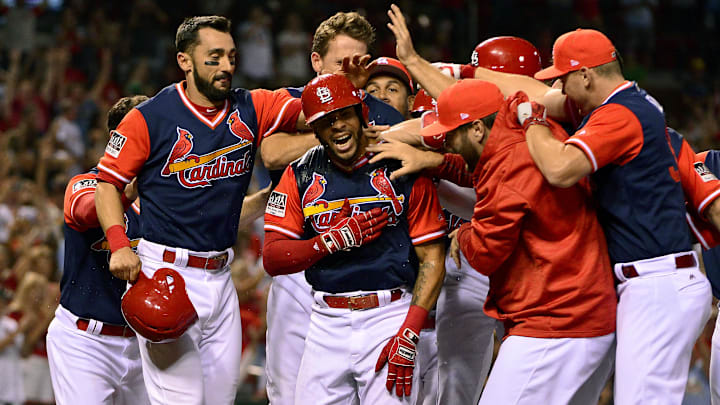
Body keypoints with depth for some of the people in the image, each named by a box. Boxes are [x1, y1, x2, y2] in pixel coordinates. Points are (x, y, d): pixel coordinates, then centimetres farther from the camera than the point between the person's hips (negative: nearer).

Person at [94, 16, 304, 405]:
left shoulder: (250, 109, 6)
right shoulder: (149, 118, -7)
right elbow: (107, 182, -1)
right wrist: (119, 245, -16)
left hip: (220, 277, 6)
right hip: (165, 272, -6)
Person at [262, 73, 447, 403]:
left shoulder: (402, 171, -2)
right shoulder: (301, 177, 7)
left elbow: (432, 261, -3)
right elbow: (272, 259, 1)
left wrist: (408, 337, -13)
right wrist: (337, 239, -14)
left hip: (388, 318, -3)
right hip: (327, 323, 3)